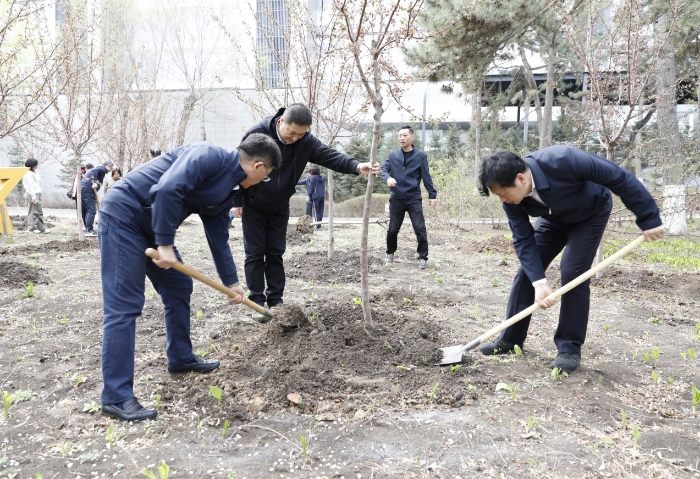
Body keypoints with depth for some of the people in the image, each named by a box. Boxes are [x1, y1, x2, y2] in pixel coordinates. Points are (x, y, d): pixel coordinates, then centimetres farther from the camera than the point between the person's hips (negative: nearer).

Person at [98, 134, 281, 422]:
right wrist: (166, 244, -26)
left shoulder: (227, 191, 11)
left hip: (153, 226, 10)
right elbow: (167, 189, -31)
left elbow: (218, 238, 19)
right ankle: (116, 397, -6)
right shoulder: (209, 157, -18)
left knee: (179, 287, 15)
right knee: (124, 306, -11)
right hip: (123, 215, -10)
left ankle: (181, 358, 33)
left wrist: (231, 282, 23)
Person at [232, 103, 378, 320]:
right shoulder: (257, 134, -23)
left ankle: (276, 300, 17)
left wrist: (356, 166, -45)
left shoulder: (306, 141, -15)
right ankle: (257, 302, 8)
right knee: (255, 254, 0)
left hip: (280, 208, 3)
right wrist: (237, 201, -11)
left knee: (275, 253, 8)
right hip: (253, 207, -3)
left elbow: (330, 155, -26)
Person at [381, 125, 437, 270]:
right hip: (396, 199, 2)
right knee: (393, 229, 10)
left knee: (420, 228, -6)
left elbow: (426, 177, 1)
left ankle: (422, 257, 6)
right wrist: (388, 178, -26)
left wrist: (432, 194, -3)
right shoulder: (392, 155, 5)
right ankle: (390, 253, 33)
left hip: (414, 199, -2)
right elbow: (384, 168, -4)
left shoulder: (420, 156, 0)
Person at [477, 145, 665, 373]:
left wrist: (649, 219, -26)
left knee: (572, 272, -16)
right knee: (527, 271, -2)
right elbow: (523, 241, -20)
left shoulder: (562, 160, -41)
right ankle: (510, 339, 10)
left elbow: (619, 178, -31)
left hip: (591, 214, -4)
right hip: (554, 218, 5)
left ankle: (570, 348, -2)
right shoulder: (513, 199, -24)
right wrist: (538, 282, -31)